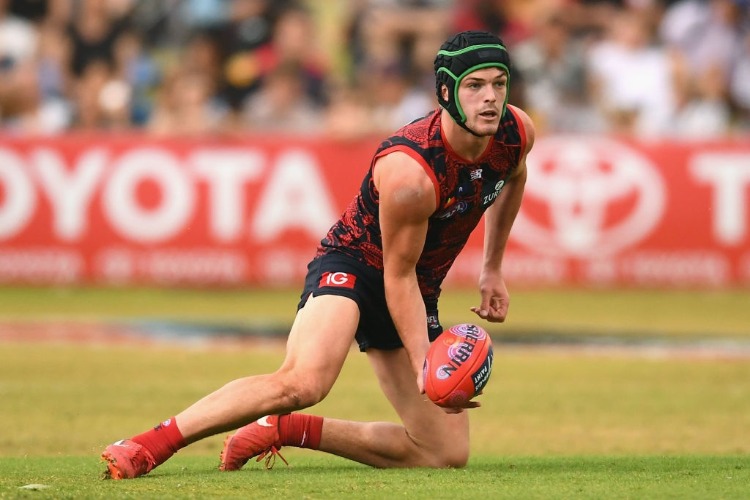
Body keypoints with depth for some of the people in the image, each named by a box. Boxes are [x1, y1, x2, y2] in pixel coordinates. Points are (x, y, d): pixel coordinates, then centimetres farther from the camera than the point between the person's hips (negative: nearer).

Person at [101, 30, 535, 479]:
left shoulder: (517, 132, -9)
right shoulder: (409, 171, -30)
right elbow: (398, 274, -19)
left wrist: (493, 268, 19)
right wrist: (422, 361, -26)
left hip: (419, 293, 8)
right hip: (354, 263, -8)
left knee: (447, 453, 3)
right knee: (305, 380, -38)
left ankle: (283, 430, 9)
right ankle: (152, 443, -30)